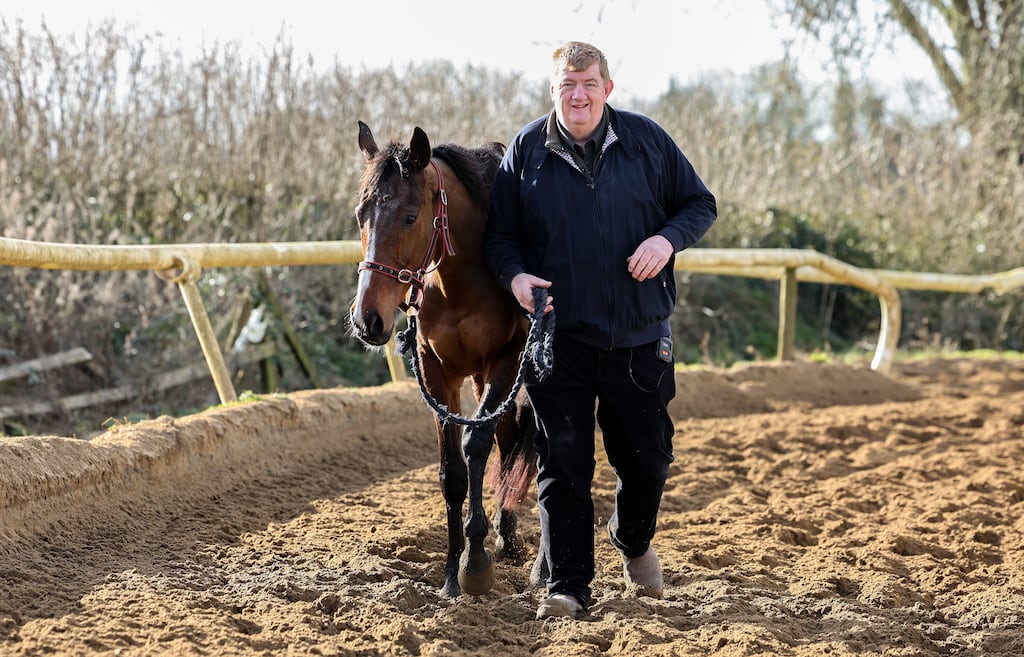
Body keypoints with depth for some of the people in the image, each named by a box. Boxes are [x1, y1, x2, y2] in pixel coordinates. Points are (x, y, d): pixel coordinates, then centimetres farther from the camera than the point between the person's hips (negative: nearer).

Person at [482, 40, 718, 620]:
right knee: (562, 462, -1)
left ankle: (635, 543, 41)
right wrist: (514, 274, -15)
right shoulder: (526, 152, 0)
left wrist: (668, 238, -14)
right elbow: (498, 234, 6)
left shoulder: (647, 140, 0)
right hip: (558, 337, -1)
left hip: (639, 334, 1)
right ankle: (568, 585, 7)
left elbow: (701, 205, 7)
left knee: (648, 457, 11)